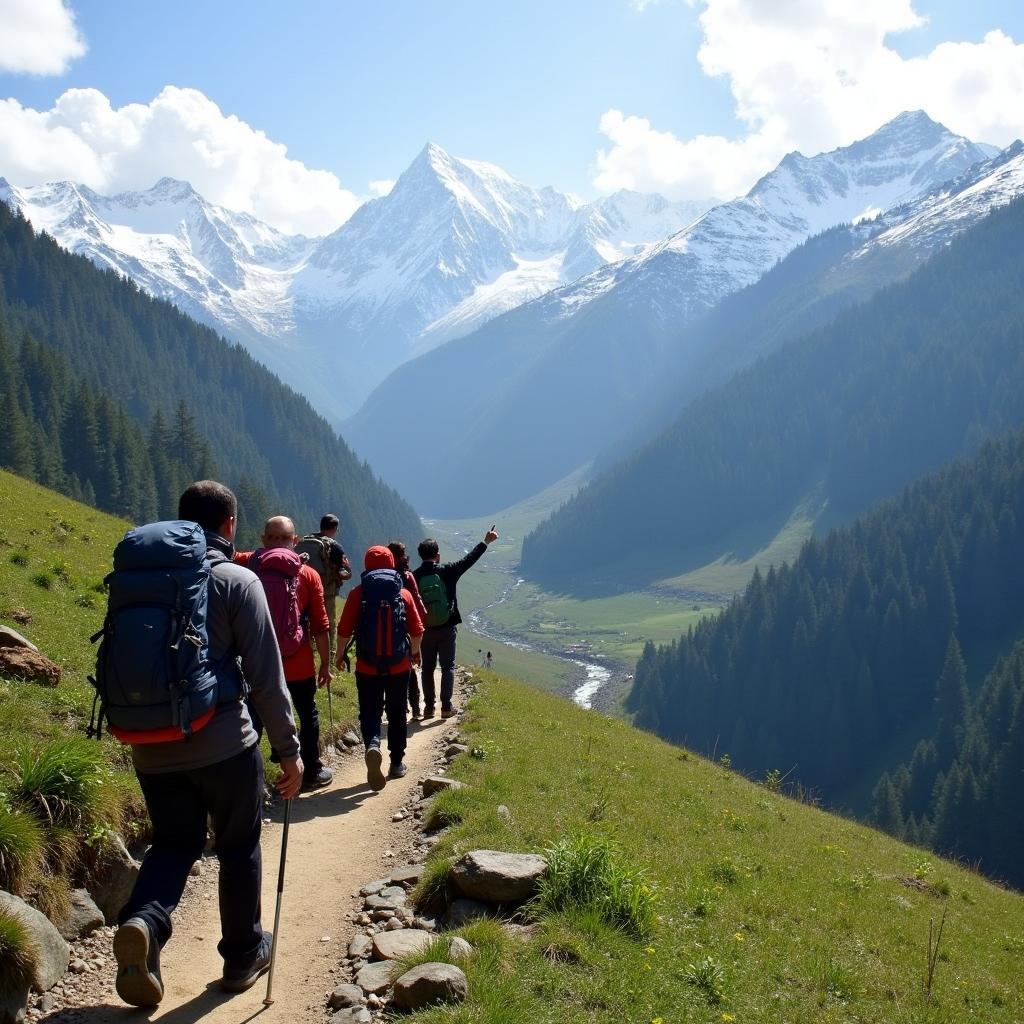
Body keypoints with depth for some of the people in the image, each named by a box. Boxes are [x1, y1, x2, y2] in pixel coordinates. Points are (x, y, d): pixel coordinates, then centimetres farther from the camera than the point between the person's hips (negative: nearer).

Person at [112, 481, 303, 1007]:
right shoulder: (238, 582, -10)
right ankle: (243, 955, 28)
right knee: (239, 846, 16)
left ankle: (142, 922, -7)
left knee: (175, 843, 20)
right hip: (223, 746, -4)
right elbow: (266, 677, -11)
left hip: (153, 750, 4)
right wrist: (290, 749, -4)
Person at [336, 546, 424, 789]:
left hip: (367, 668, -1)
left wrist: (339, 654, 11)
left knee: (370, 714, 7)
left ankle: (372, 745, -22)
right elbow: (417, 630, 1)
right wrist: (415, 652, 21)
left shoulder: (358, 594, -6)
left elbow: (344, 631, -7)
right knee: (397, 715, 16)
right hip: (399, 667, 1)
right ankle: (397, 763, 23)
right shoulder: (403, 594, -1)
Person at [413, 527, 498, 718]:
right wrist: (485, 542, 12)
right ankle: (446, 706, 6)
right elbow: (469, 559, 0)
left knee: (427, 668, 11)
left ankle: (429, 707, 13)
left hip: (426, 629, 2)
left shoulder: (414, 576, -7)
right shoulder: (447, 571, -11)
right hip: (447, 628, -1)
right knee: (448, 666, 8)